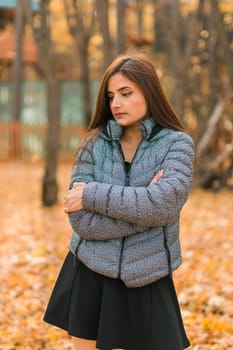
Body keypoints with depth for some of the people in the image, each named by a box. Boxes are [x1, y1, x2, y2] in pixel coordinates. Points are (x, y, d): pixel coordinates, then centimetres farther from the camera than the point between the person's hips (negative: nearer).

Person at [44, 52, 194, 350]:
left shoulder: (176, 144, -6)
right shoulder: (94, 144, -3)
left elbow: (165, 202, -24)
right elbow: (81, 220, -12)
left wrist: (93, 195, -18)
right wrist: (143, 205, -19)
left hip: (147, 280, -2)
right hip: (89, 275, 2)